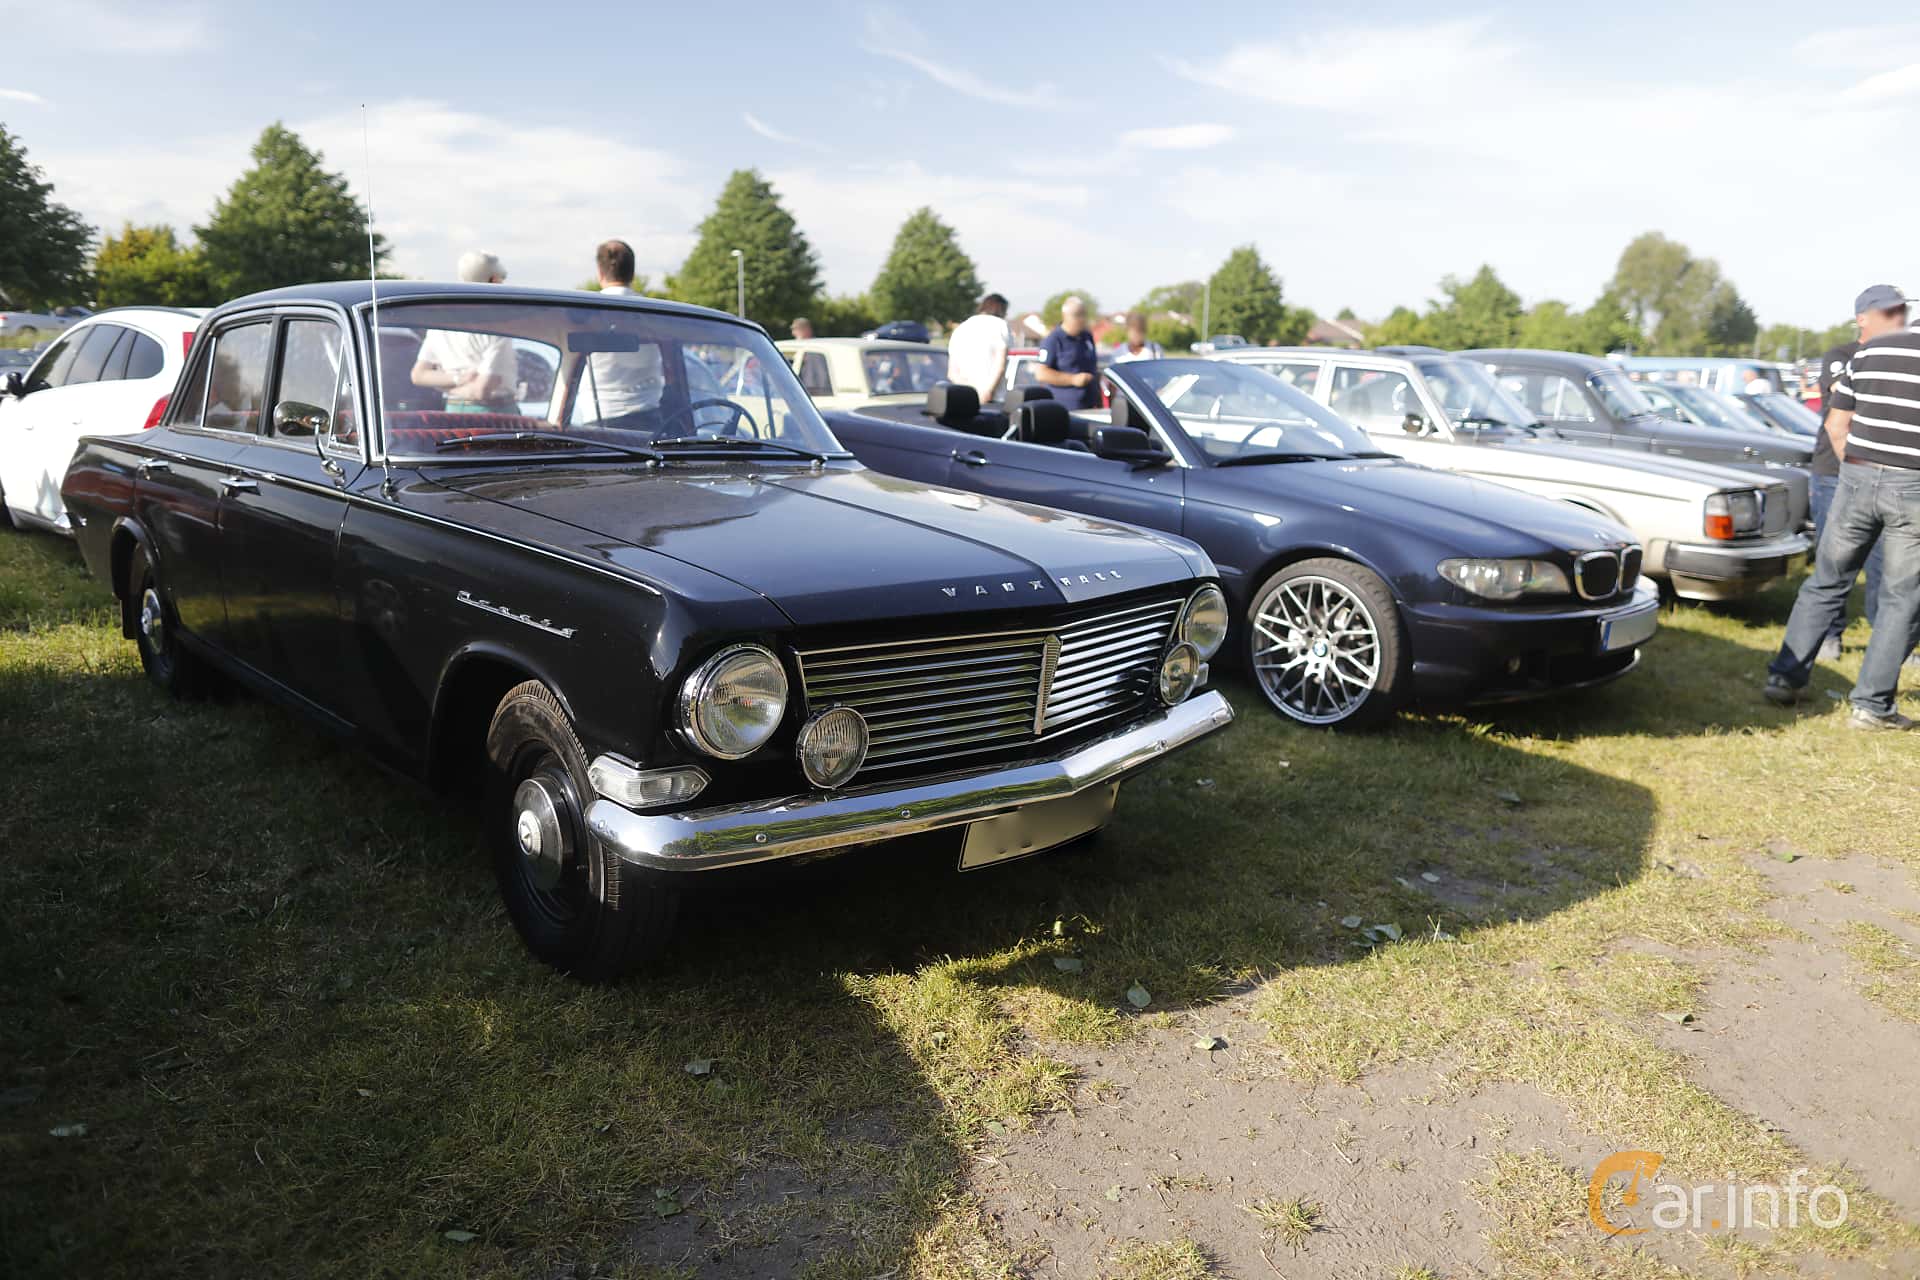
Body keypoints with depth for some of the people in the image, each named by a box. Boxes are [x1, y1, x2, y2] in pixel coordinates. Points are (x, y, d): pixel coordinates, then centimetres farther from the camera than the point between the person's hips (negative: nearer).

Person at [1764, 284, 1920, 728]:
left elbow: (1836, 425, 7)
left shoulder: (1866, 354, 5)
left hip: (1859, 477, 2)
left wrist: (1857, 468, 16)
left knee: (1826, 583, 15)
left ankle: (1785, 678, 16)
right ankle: (1872, 705, 5)